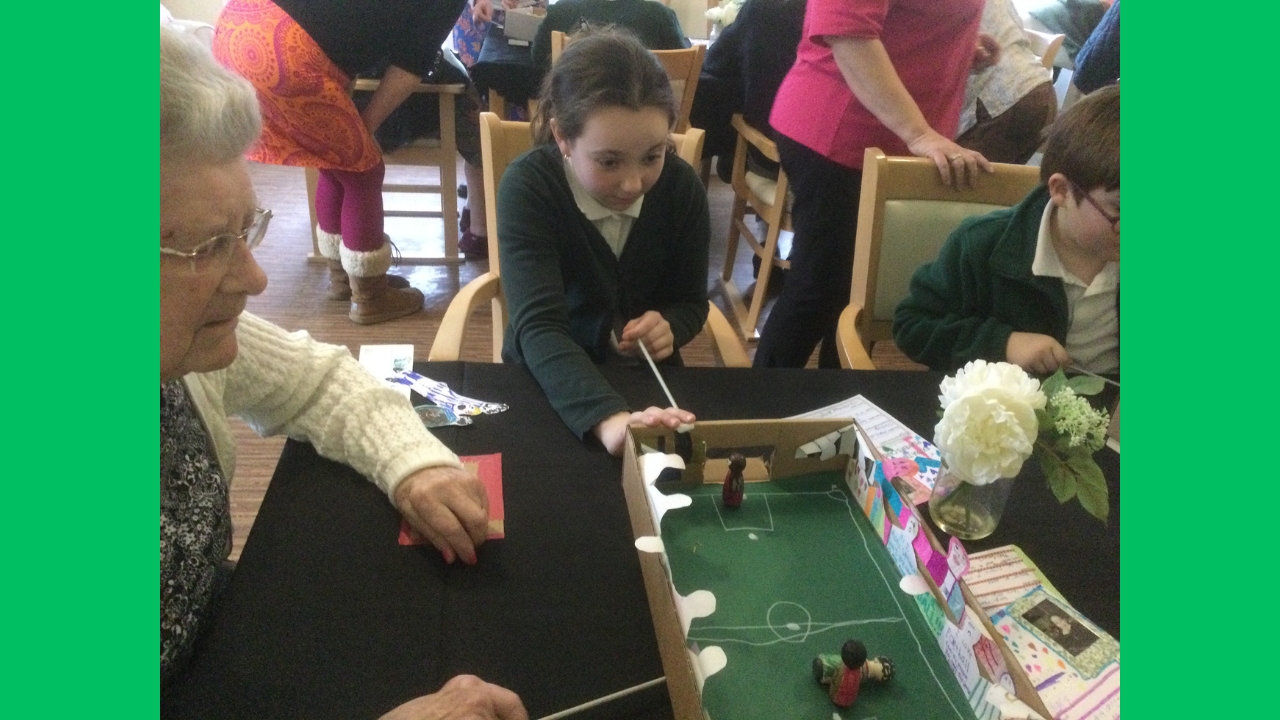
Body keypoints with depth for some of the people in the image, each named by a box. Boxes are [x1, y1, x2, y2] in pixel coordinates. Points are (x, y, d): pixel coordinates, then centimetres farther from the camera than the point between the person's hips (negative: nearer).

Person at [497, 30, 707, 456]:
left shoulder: (683, 187, -11)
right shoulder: (527, 187, -21)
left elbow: (691, 302, 1)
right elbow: (539, 326, -32)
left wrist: (668, 326, -23)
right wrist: (608, 418, -49)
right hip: (550, 385, -2)